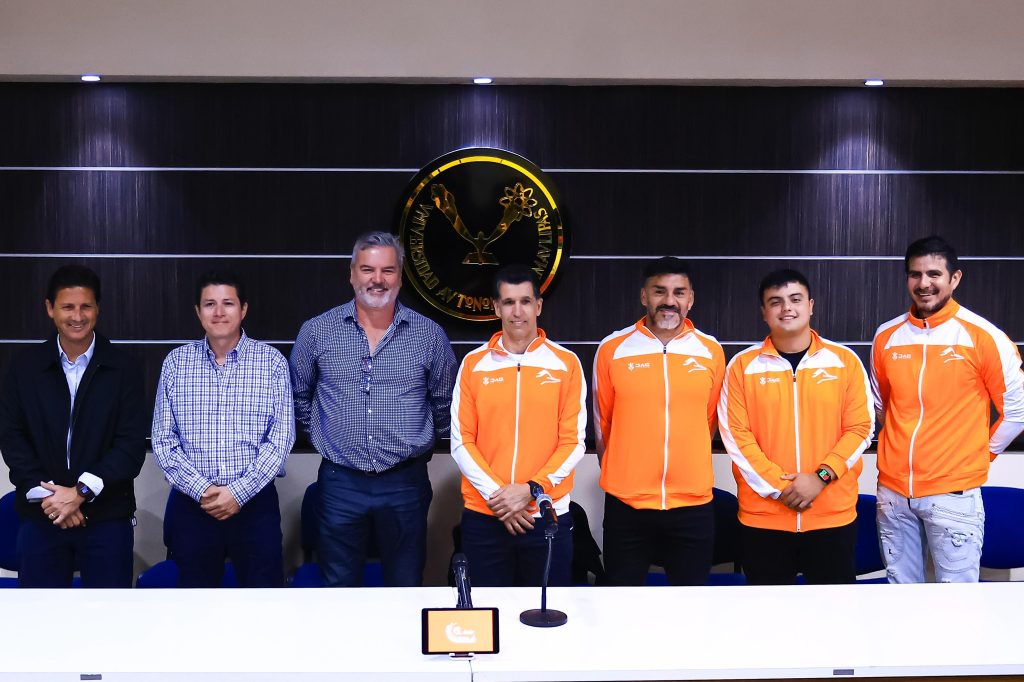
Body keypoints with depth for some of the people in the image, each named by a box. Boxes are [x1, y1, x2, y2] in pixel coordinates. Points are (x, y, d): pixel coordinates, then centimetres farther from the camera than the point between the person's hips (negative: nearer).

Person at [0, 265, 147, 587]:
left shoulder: (123, 369, -1)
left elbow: (132, 443, -6)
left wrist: (81, 492, -15)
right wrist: (44, 493, -10)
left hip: (108, 516, -1)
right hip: (40, 516, 2)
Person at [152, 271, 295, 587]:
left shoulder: (272, 361, -1)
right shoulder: (176, 361, 4)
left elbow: (281, 436, -5)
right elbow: (162, 439, 2)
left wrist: (239, 492, -13)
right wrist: (200, 489, -10)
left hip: (255, 502, -1)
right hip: (191, 503, 1)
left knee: (263, 583, 5)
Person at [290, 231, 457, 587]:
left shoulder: (429, 335, -1)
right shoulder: (317, 332, 0)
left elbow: (444, 403, 12)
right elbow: (299, 396, 14)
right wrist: (323, 436, 12)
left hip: (405, 482, 0)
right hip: (340, 482, 0)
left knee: (407, 586, 12)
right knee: (339, 586, 12)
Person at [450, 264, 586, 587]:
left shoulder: (566, 363, 1)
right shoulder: (473, 364, 3)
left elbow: (573, 442, -2)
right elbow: (461, 441, 1)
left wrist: (531, 489, -13)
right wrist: (495, 494, -10)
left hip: (548, 516, 0)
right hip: (483, 517, 1)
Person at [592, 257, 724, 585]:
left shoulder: (711, 351, 2)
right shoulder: (612, 349, -3)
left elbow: (710, 421, 13)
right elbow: (602, 423, 7)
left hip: (693, 505, 1)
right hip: (625, 504, -1)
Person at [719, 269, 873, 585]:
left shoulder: (845, 360, 2)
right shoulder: (743, 365, 0)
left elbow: (861, 428, -1)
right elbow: (735, 435, -5)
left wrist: (821, 476, -13)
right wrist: (778, 485, -12)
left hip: (833, 515, 0)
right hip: (762, 516, 0)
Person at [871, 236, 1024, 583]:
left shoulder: (982, 336, -7)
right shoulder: (886, 336, 5)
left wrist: (983, 452, 4)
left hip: (953, 491, -4)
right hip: (893, 489, 4)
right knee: (900, 583, 14)